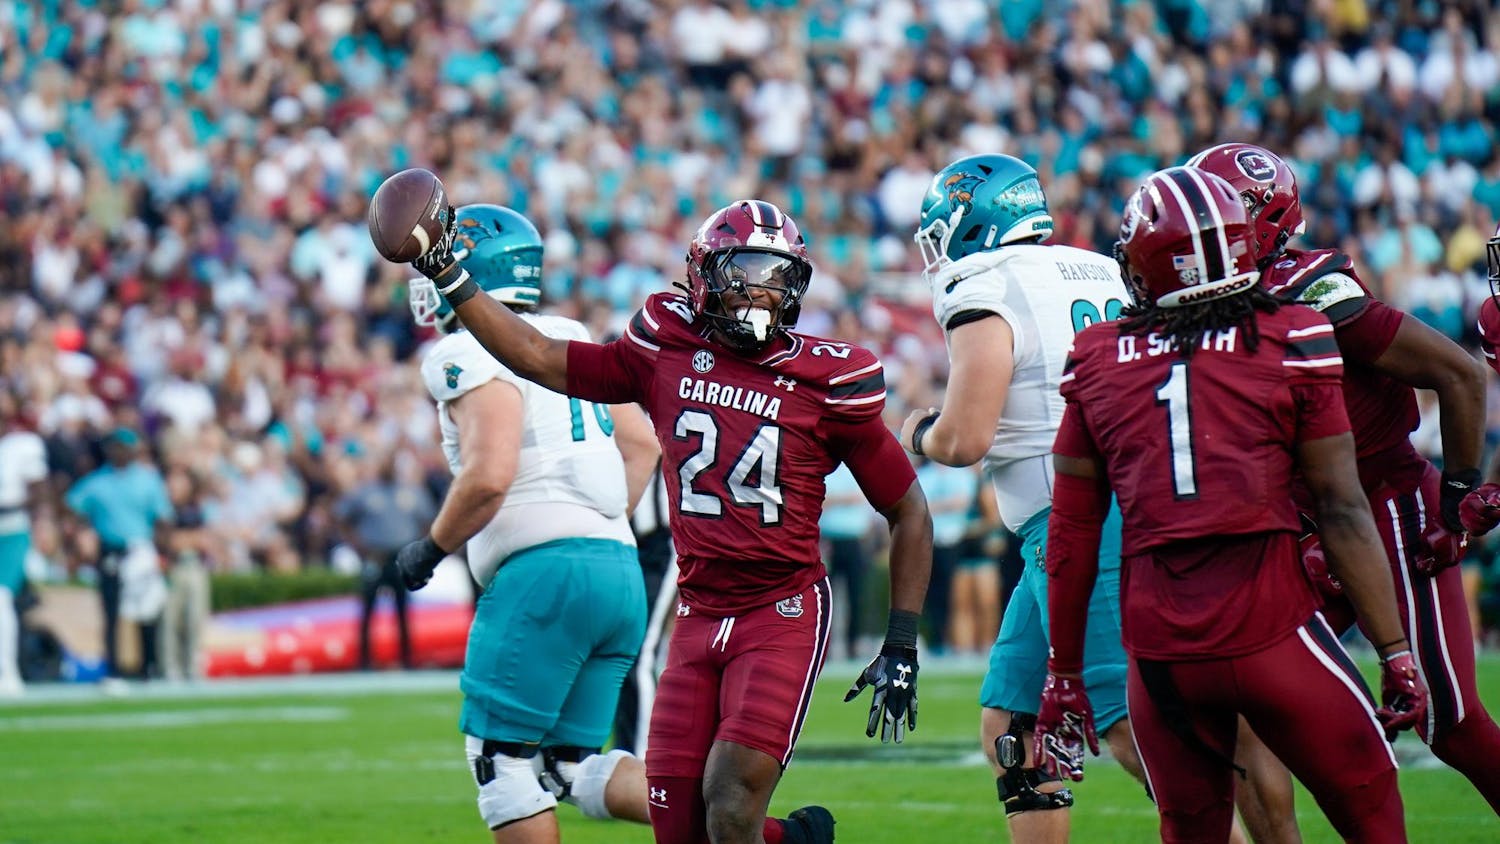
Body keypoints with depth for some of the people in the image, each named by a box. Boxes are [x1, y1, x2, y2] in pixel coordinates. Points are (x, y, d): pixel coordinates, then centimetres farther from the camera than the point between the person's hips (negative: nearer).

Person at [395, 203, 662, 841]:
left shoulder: (473, 355, -7)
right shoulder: (569, 340, 19)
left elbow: (488, 476, -18)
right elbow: (641, 443, 22)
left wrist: (431, 548, -4)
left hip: (546, 571, -8)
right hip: (620, 570, 8)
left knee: (502, 755, 1)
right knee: (573, 763, 11)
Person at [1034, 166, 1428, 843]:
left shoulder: (1099, 361, 9)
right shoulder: (1289, 342, 1)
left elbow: (1072, 534, 13)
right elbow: (1342, 513, 1)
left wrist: (1064, 677, 21)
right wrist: (1395, 653, 7)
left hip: (1159, 644, 3)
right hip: (1270, 628, -3)